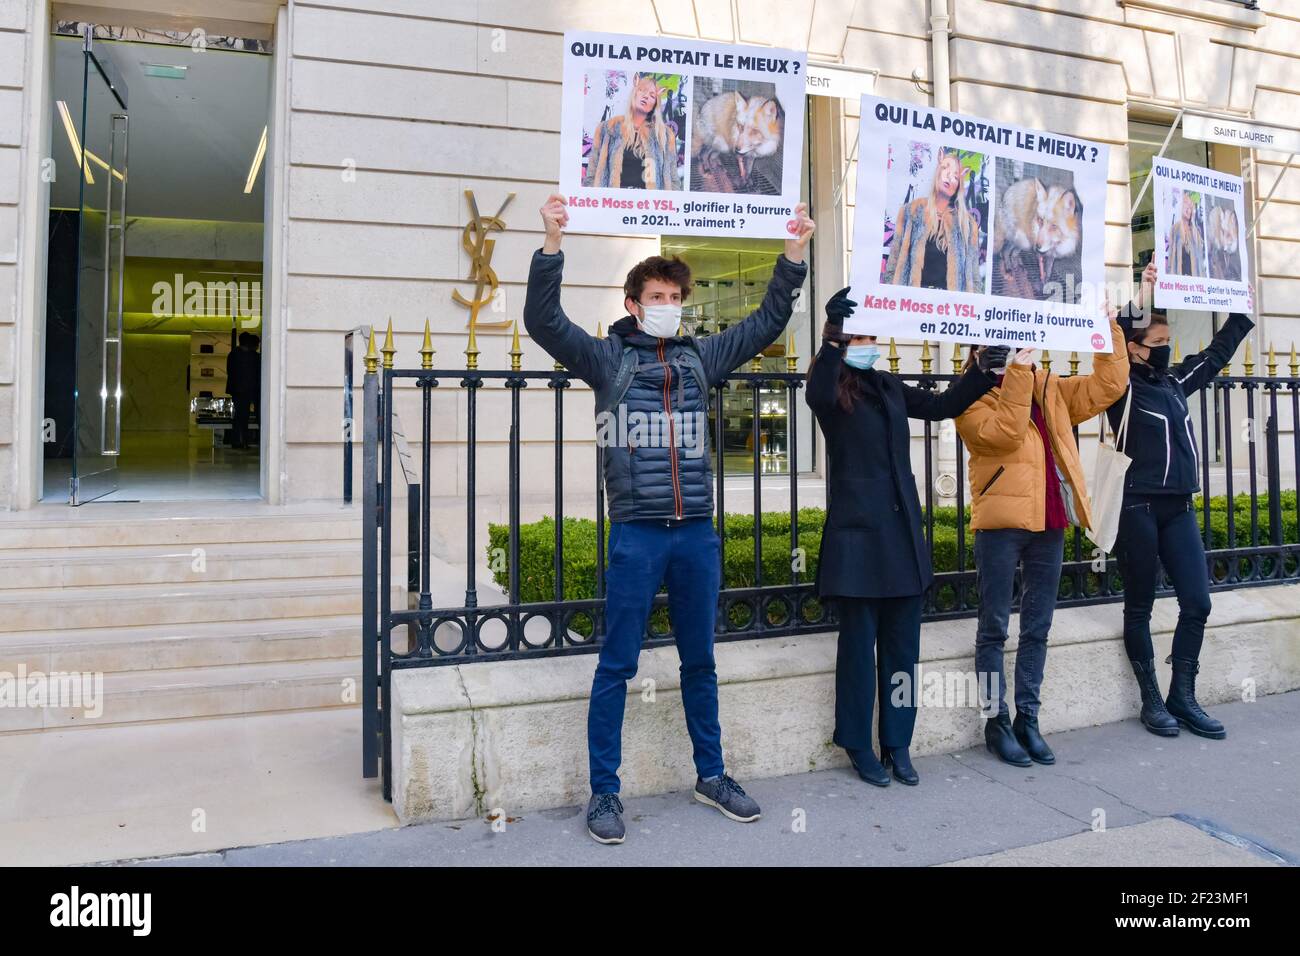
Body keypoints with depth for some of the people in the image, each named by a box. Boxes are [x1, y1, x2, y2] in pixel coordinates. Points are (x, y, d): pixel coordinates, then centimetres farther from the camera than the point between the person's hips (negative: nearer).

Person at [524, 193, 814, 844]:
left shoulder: (701, 357, 13)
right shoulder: (608, 357, 3)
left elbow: (768, 321, 14)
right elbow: (543, 320, -9)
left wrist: (794, 250, 7)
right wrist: (553, 241, -20)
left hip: (697, 533, 4)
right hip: (636, 533, -4)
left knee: (700, 662, 15)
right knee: (616, 667, 3)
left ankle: (711, 776, 29)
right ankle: (604, 791, 15)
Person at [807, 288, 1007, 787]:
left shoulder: (890, 387, 15)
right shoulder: (831, 389, -4)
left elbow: (942, 405, 14)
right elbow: (816, 395, -27)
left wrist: (981, 371, 2)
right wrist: (832, 340, -40)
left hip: (902, 529, 6)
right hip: (857, 532, -6)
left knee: (902, 645, 10)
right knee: (859, 644, 3)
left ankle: (898, 744, 22)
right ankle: (859, 747, 17)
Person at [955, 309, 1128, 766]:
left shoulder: (1049, 389, 17)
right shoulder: (972, 398, 0)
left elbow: (1107, 386, 11)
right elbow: (1003, 433, -17)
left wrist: (1108, 330, 3)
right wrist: (1017, 374, -18)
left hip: (1049, 522, 6)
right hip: (1001, 522, -6)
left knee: (1038, 627, 11)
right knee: (994, 628, 1)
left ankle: (1027, 719, 21)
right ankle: (996, 723, 10)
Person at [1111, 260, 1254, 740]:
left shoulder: (1175, 382, 14)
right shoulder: (1122, 388, -4)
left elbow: (1216, 354, 26)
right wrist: (1141, 300, -25)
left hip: (1180, 509, 6)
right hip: (1138, 509, -6)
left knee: (1197, 603, 3)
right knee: (1140, 607, 4)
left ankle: (1182, 696, 16)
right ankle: (1152, 700, 14)